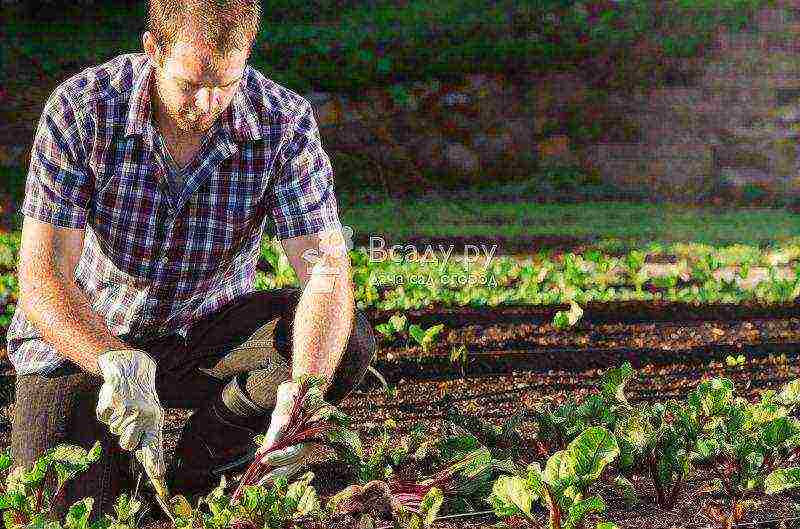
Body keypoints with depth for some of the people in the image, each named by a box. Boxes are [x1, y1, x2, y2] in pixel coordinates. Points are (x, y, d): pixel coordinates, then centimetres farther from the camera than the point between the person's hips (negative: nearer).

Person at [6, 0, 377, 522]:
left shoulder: (285, 122, -19)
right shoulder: (81, 110, -23)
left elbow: (326, 269, -25)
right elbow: (42, 278, -26)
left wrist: (303, 395, -43)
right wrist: (119, 365, -45)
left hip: (209, 331, 2)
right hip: (86, 337, -2)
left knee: (349, 340, -24)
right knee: (61, 510, -21)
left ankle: (200, 461, -2)